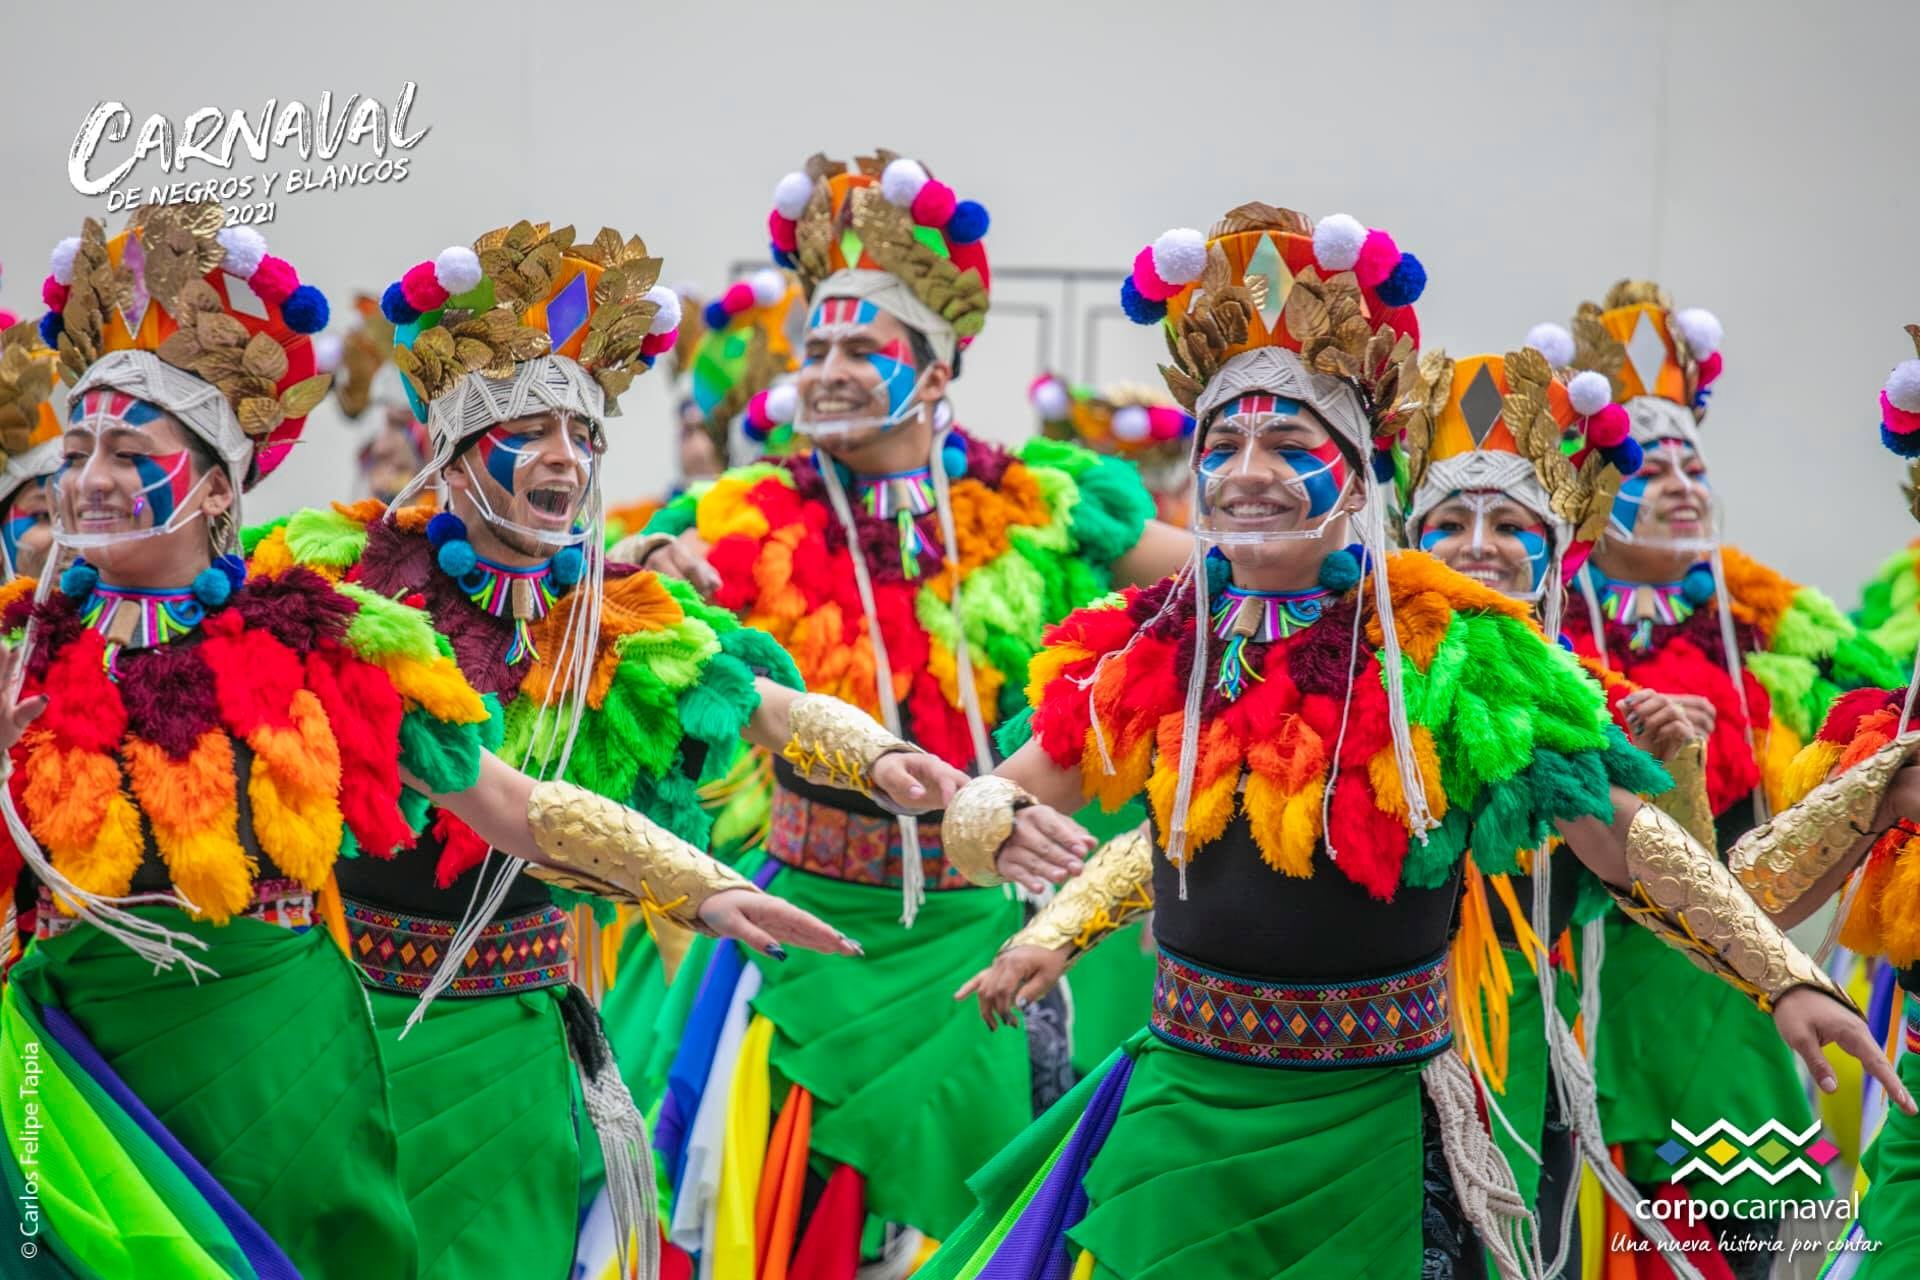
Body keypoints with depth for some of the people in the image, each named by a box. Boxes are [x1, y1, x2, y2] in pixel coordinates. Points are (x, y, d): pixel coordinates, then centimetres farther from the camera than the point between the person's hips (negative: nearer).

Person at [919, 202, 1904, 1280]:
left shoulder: (1448, 655, -8)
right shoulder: (1145, 654, 0)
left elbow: (1625, 836, -4)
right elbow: (982, 805, 4)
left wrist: (1787, 978, -12)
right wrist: (1003, 826, -19)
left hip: (1371, 1134, -2)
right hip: (1186, 1113, 2)